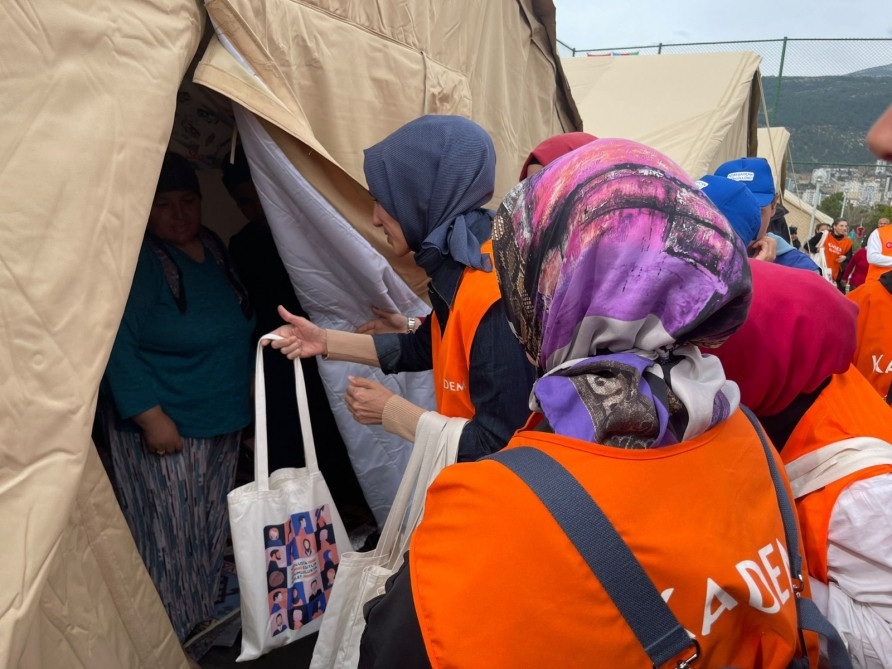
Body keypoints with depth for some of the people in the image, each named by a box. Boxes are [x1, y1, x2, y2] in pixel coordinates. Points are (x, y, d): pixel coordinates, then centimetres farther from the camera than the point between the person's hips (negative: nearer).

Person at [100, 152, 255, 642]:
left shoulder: (213, 248, 6)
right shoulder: (138, 261, -17)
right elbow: (119, 346, -20)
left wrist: (247, 385, 18)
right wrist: (151, 418, -21)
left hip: (222, 421, 7)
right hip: (168, 429, -7)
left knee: (211, 526, 20)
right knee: (169, 535, 5)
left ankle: (206, 614, 40)